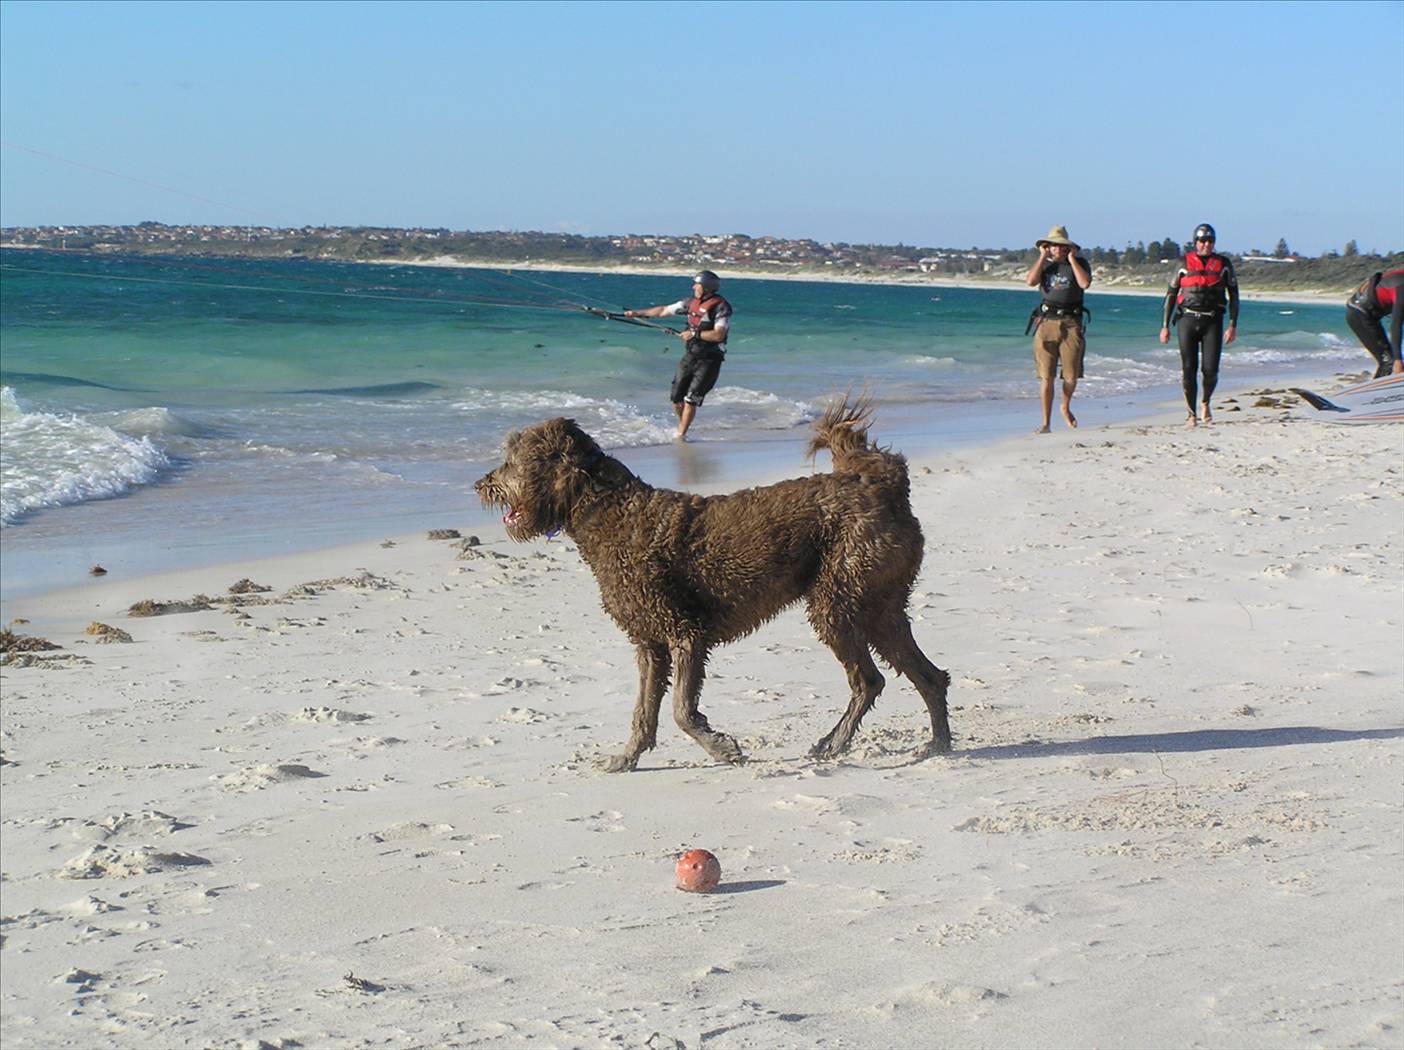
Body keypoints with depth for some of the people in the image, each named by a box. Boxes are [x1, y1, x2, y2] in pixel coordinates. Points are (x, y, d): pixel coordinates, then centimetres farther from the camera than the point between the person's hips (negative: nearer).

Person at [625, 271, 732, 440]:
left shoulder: (720, 307, -12)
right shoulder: (691, 303, 8)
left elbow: (718, 335, -22)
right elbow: (663, 311, 16)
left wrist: (694, 334, -18)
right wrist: (637, 313, 17)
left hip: (708, 361, -7)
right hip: (689, 356, 7)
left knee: (690, 400, -12)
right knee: (676, 398, 5)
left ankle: (681, 435, -4)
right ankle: (682, 427, 25)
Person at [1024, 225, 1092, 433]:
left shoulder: (1080, 263, 5)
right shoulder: (1044, 264, 10)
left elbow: (1085, 283, -14)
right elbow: (1031, 281, -8)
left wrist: (1072, 258, -8)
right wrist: (1042, 257, -3)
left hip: (1071, 324, -1)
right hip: (1046, 322, 1)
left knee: (1071, 376, -1)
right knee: (1046, 376, -3)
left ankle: (1066, 407, 30)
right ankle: (1046, 423, 1)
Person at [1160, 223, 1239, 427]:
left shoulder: (1223, 264, 7)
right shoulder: (1185, 263, 5)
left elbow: (1233, 295, 9)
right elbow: (1171, 294, 7)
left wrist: (1233, 326, 0)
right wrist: (1165, 326, 1)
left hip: (1212, 321, 0)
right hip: (1187, 320, 0)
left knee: (1210, 370, -8)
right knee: (1188, 370, -4)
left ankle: (1205, 403, 20)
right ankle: (1192, 415, 5)